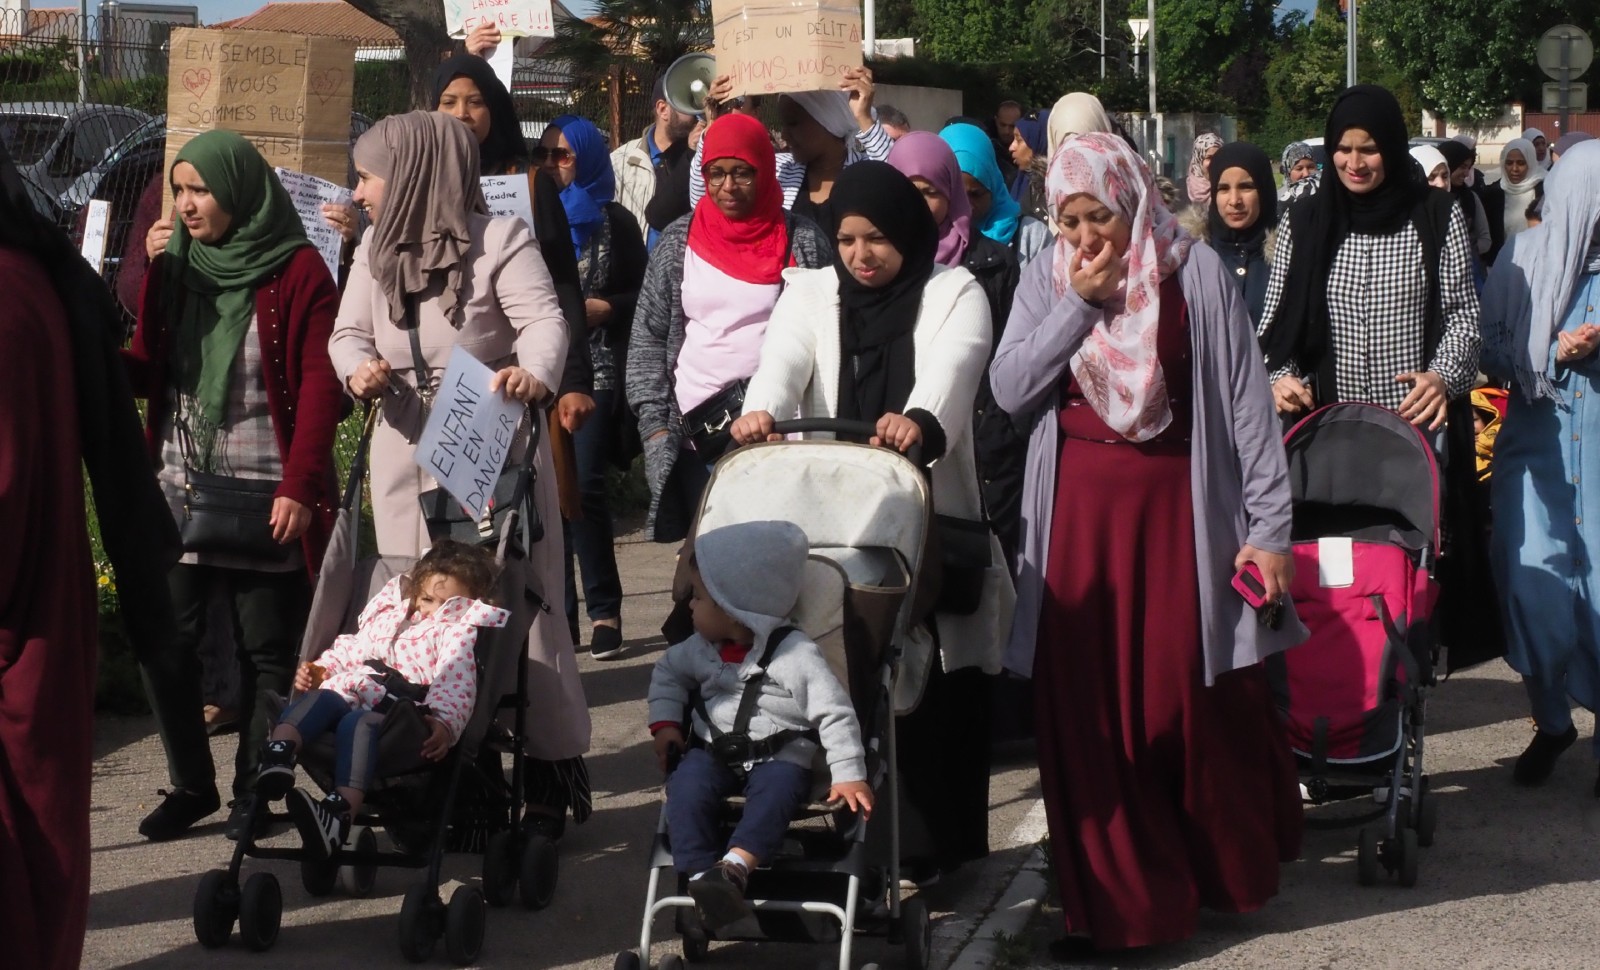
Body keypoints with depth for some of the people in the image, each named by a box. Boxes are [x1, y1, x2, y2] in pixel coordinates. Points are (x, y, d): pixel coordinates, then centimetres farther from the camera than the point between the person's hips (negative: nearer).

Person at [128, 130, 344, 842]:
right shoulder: (173, 266, 10)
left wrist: (300, 488, -17)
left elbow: (321, 387, -9)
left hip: (266, 502, -5)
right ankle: (191, 785, 17)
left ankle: (252, 794, 16)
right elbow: (144, 373, 12)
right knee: (162, 643, 2)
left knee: (268, 651, 3)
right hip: (177, 491, 5)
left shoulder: (298, 273, -6)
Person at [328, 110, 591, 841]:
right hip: (406, 455, 6)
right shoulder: (376, 253, 9)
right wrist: (359, 369, -13)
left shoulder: (500, 241, -10)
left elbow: (544, 321, -21)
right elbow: (348, 332, 11)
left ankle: (550, 773, 5)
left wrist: (535, 375, -43)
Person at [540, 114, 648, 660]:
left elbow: (641, 298, 2)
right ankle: (558, 616, 5)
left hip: (594, 373, -4)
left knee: (583, 487, -13)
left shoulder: (614, 223, 6)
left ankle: (605, 610, -5)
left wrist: (595, 308, -12)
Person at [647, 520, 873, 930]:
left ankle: (733, 867, -53)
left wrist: (848, 774, -19)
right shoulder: (702, 649, 5)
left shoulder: (795, 654, -14)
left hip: (779, 758, -4)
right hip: (713, 753, 5)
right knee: (686, 787, -25)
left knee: (775, 790, -35)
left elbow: (835, 714, -14)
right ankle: (701, 875, -37)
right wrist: (665, 723, 11)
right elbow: (667, 671, 25)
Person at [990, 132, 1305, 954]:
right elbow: (1009, 389, -5)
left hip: (1178, 508, -2)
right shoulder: (1047, 282, 6)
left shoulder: (1195, 272, -3)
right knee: (1086, 708, 0)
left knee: (1194, 696, 0)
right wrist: (1080, 303, -11)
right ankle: (1112, 898, 9)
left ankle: (1232, 869, 23)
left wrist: (1268, 526, -9)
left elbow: (1247, 400, -4)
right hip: (1080, 512, 3)